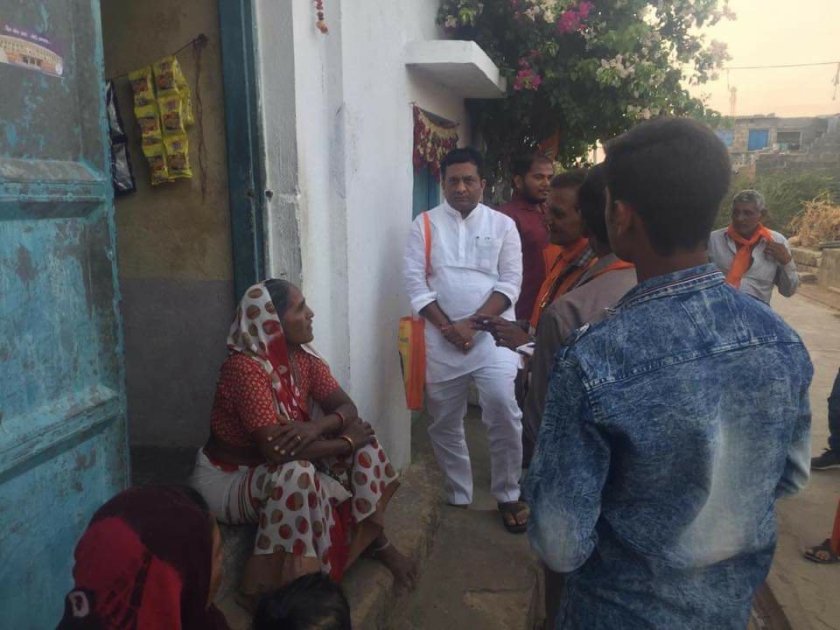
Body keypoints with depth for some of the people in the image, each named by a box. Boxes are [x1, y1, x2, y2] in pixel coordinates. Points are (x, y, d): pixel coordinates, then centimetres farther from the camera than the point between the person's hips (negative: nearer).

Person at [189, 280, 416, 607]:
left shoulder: (304, 358, -6)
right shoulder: (244, 368, -30)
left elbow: (346, 408, -8)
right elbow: (276, 448, -36)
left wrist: (318, 426, -32)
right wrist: (347, 441, -26)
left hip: (274, 468, 7)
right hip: (229, 478, -7)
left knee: (361, 437, -9)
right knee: (296, 474, -37)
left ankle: (375, 539, 7)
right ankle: (262, 590, -19)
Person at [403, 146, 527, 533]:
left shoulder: (502, 225, 5)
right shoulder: (425, 224, 5)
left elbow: (510, 283, -2)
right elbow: (415, 282, -3)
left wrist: (472, 323, -13)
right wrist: (448, 327, -12)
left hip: (491, 334, -1)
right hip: (440, 338, 1)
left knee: (504, 412, -11)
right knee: (444, 422, 8)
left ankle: (508, 495, 11)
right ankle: (457, 497, 26)